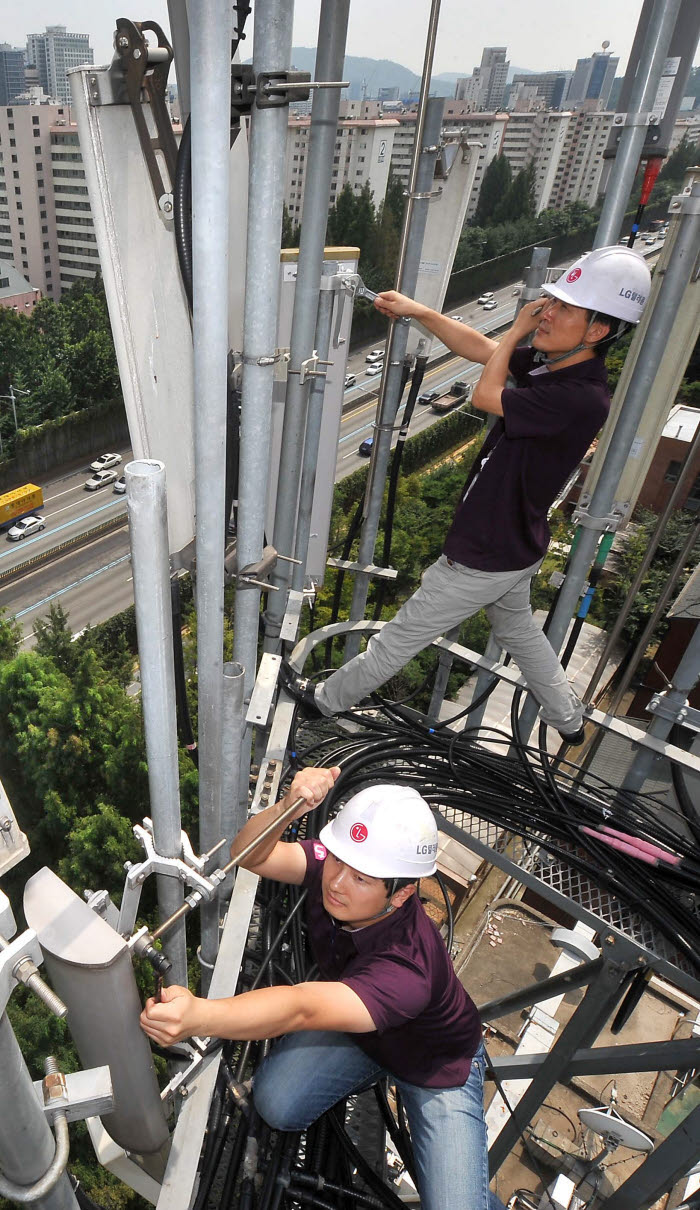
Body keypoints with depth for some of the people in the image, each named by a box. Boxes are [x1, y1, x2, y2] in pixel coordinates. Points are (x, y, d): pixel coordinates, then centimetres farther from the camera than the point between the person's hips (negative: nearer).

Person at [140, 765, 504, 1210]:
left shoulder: (407, 969, -44)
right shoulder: (330, 864, -27)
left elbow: (300, 1009, -55)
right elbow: (250, 855, -28)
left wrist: (198, 1016, -71)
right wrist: (288, 807, -50)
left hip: (438, 1066, -5)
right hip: (353, 1024, 5)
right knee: (275, 1104, -15)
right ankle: (369, 1071, 15)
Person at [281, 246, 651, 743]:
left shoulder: (581, 399, -31)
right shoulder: (553, 364, -5)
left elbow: (484, 396, -21)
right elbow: (479, 348, 5)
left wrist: (517, 331, -10)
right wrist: (418, 310, 1)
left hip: (483, 561, -9)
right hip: (515, 548, 9)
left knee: (403, 635, 9)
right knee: (519, 629, 30)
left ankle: (328, 698, 30)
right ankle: (568, 718, 49)